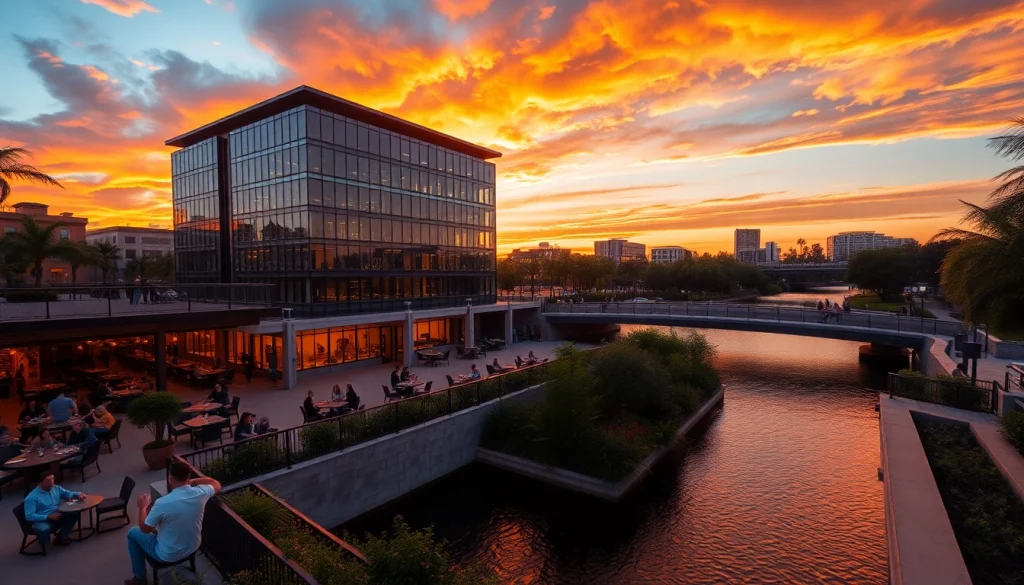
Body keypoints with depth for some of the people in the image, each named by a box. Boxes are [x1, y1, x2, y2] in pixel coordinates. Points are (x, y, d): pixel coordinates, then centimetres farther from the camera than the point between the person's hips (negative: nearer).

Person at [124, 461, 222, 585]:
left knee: (133, 533, 19)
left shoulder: (163, 503, -31)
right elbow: (217, 485, 5)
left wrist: (143, 507, 2)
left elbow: (144, 529, -12)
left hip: (168, 555, -5)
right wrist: (194, 481, 3)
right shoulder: (200, 493, -19)